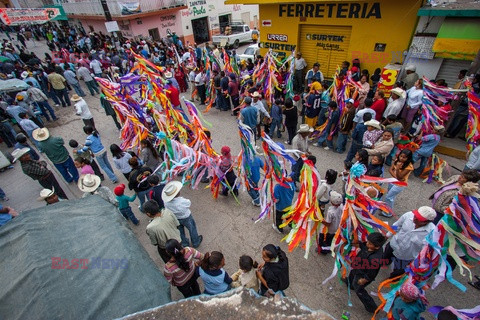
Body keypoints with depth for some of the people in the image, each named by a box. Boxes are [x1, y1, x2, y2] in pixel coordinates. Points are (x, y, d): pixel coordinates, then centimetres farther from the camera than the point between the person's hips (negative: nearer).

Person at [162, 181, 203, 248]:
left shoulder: (166, 202, -27)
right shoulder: (182, 201, -39)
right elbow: (189, 204, -17)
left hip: (175, 219, 4)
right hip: (186, 218, -4)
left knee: (180, 231, 29)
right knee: (192, 229, 23)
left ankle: (185, 244, 52)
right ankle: (196, 243, 46)